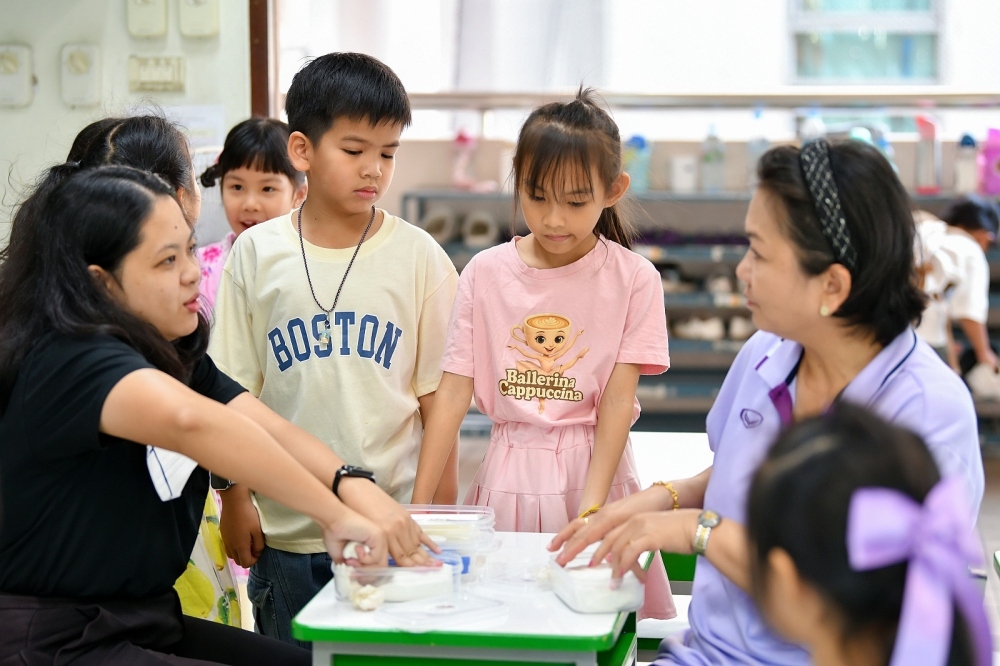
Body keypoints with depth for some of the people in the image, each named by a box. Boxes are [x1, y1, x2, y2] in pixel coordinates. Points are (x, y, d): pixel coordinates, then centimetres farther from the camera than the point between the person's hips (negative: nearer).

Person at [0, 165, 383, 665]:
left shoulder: (179, 357, 8)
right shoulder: (66, 362, -21)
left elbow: (269, 431, -6)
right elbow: (187, 419, -39)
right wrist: (334, 513, -37)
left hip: (151, 622, 9)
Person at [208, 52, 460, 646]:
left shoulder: (418, 257, -1)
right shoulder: (257, 253, 1)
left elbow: (436, 395, 1)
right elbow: (234, 392, 5)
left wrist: (444, 509, 0)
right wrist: (235, 500, 4)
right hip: (284, 528, 1)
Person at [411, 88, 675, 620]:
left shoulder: (633, 279, -4)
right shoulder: (485, 273, 1)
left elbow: (617, 401, -9)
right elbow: (453, 393, -2)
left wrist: (590, 509, -19)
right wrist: (419, 506, -8)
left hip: (592, 469, -1)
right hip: (507, 474, 1)